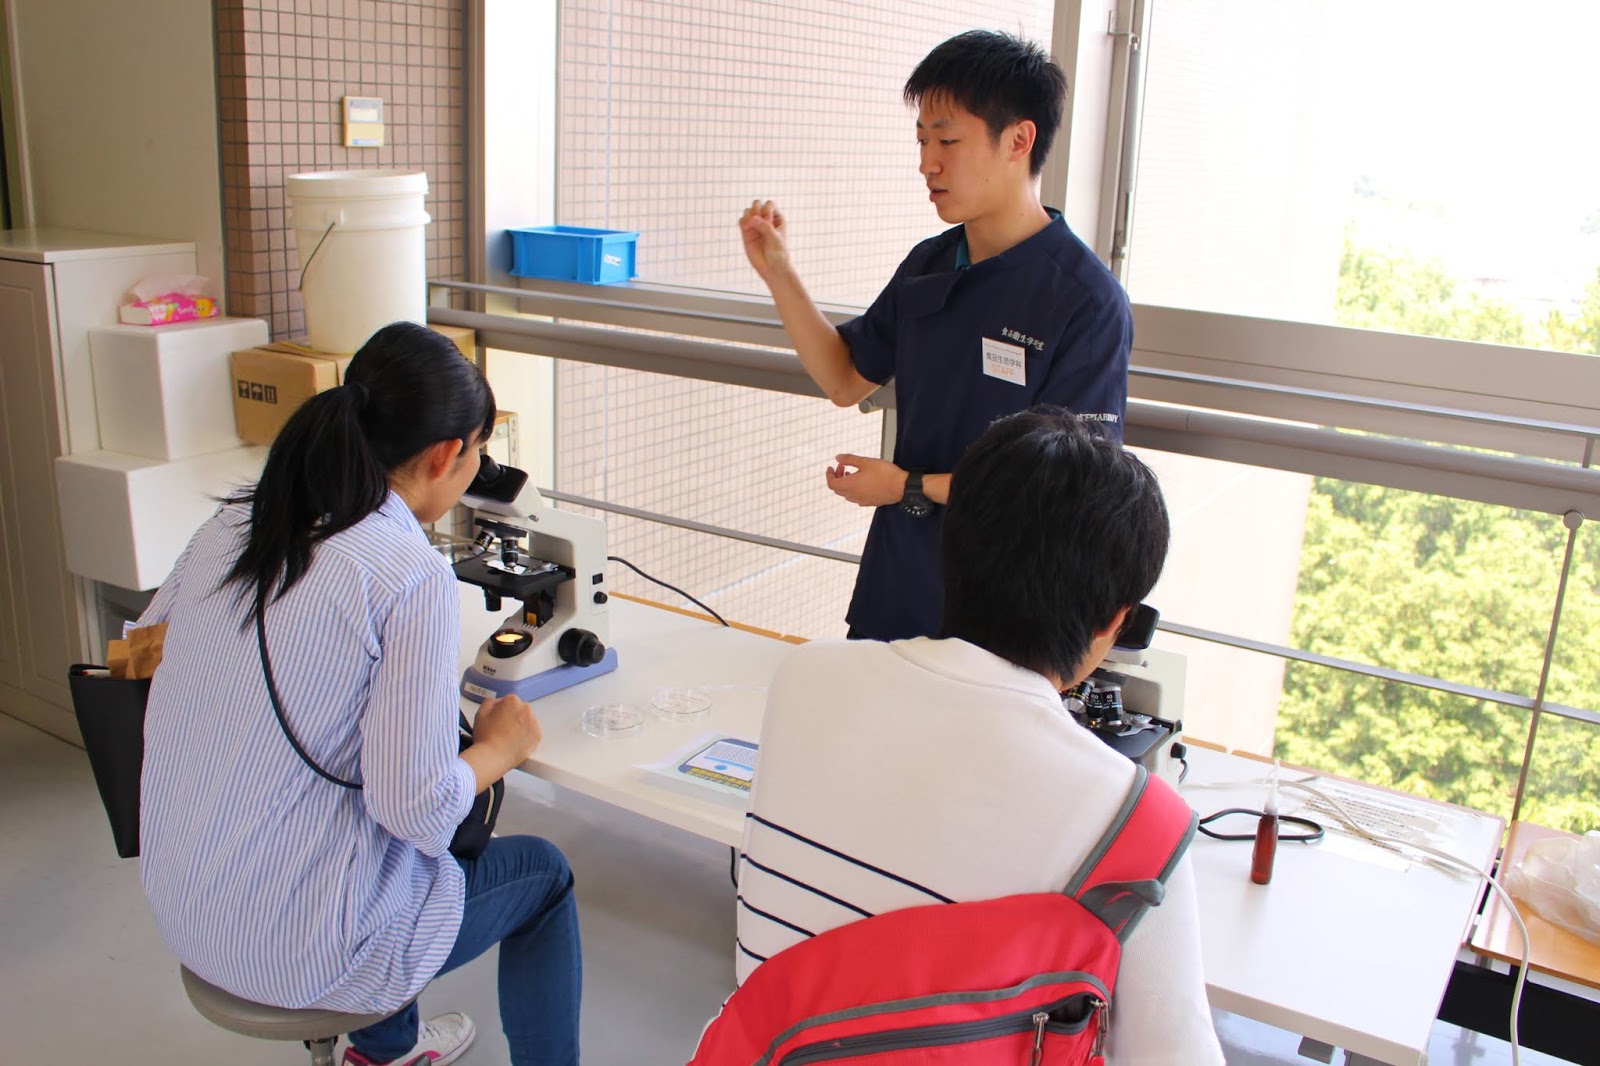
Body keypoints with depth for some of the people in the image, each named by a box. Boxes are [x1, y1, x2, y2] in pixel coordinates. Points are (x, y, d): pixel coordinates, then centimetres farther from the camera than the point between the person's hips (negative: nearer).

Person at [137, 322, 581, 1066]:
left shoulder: (233, 523, -2)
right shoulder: (411, 577, -23)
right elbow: (417, 806, -24)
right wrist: (499, 747, -5)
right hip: (296, 952, -7)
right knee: (543, 873, 16)